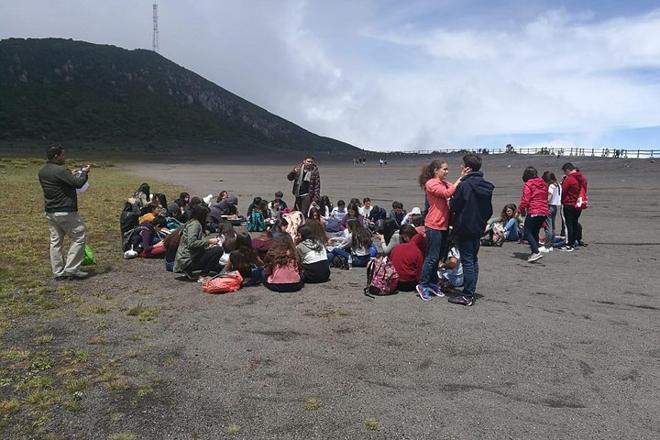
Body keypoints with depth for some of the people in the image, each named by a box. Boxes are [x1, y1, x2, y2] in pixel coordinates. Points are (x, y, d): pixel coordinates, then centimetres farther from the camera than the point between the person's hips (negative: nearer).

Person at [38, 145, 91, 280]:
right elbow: (78, 183, -17)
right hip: (65, 212, -9)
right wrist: (84, 173, 1)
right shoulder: (60, 170, -19)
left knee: (55, 242, 11)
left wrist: (72, 175, 18)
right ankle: (71, 269, 0)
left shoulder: (42, 172, 9)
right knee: (79, 238, 2)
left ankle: (58, 272, 15)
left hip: (50, 212, 9)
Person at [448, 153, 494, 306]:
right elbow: (489, 209, 11)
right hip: (478, 229, 8)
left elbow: (454, 206, -13)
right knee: (473, 260, 15)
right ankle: (471, 293, 22)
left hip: (464, 229, -8)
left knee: (467, 261, -3)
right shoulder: (487, 186, 7)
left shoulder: (465, 185, -19)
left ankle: (467, 296, 2)